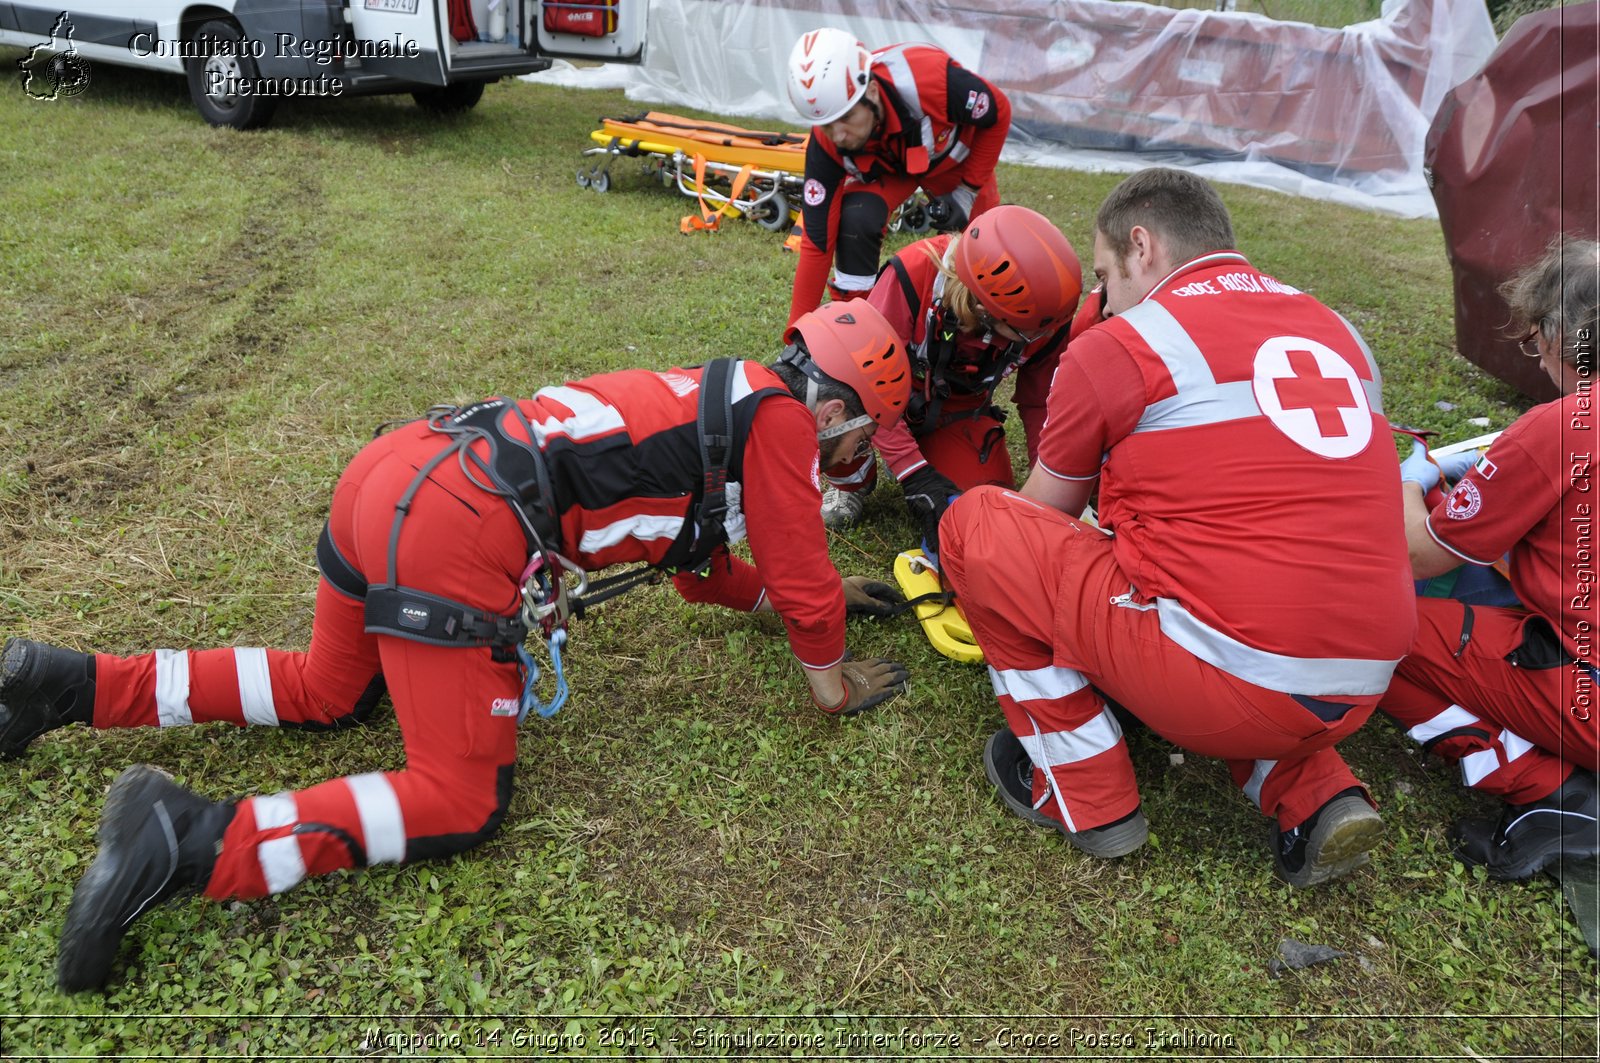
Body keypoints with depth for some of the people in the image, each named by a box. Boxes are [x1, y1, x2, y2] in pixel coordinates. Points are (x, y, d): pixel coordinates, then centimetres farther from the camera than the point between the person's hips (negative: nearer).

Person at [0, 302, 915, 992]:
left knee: (326, 694, 29)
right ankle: (191, 843, -13)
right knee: (464, 804, -4)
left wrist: (811, 593, 40)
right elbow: (800, 569, 4)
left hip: (391, 472, 10)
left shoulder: (714, 408, 27)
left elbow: (700, 563, 37)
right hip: (454, 536, -10)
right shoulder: (779, 418, 0)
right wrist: (830, 679, 20)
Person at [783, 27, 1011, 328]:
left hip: (955, 156, 0)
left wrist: (967, 192, -18)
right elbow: (817, 240, -29)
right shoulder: (826, 143, -34)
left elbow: (998, 113, -21)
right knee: (856, 220, -29)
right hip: (880, 166, 0)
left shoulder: (930, 79, -43)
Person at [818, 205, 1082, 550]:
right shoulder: (911, 276, -36)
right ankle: (852, 482, -3)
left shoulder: (1046, 324, -22)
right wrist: (916, 475, -35)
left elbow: (1039, 405, -3)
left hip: (957, 412, 3)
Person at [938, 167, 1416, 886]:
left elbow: (1043, 514, 10)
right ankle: (1312, 794, 14)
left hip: (1232, 680, -7)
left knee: (976, 521, 5)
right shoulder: (1335, 330, 16)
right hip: (1363, 689, 8)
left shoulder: (1117, 346, -3)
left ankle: (1087, 798, 10)